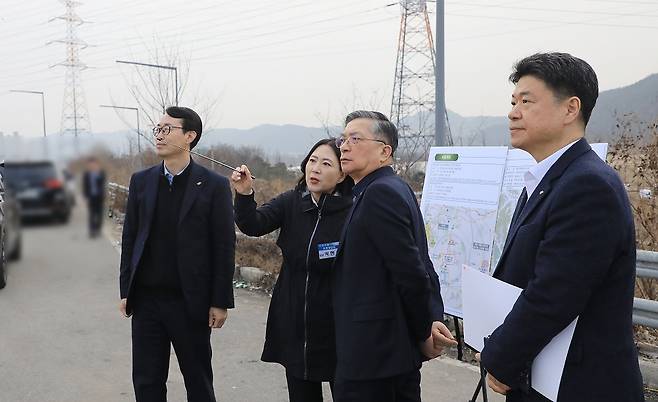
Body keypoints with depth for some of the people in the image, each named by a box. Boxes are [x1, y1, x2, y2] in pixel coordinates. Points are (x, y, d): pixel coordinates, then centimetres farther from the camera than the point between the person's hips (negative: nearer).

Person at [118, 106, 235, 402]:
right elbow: (129, 238, 9)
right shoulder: (141, 181, 6)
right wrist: (126, 291, 6)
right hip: (146, 299, 4)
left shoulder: (214, 185, -6)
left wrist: (220, 301, -7)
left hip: (190, 301, -3)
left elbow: (225, 247, -6)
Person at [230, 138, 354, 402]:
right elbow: (254, 225, -14)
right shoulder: (292, 202, 1)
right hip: (294, 325, 4)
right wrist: (244, 194, -28)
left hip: (336, 327, -4)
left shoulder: (353, 211, -12)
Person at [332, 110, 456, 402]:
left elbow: (411, 270, -21)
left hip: (371, 353, -9)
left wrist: (424, 333, -9)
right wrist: (434, 320, 1)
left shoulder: (380, 192, -17)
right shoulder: (394, 189, 13)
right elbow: (418, 265, 11)